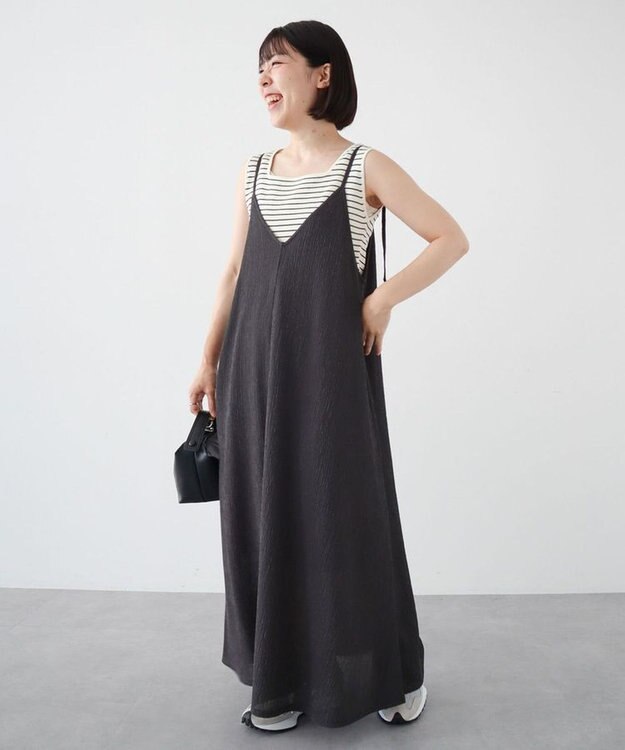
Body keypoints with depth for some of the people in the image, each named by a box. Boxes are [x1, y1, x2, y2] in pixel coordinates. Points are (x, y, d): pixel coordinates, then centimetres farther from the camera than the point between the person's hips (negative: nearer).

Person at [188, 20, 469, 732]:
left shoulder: (366, 167, -1)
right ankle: (282, 679, 21)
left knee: (346, 510, 1)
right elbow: (234, 272, 14)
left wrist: (382, 300, -7)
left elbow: (452, 239, 0)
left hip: (331, 367, -4)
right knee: (265, 512, 6)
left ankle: (391, 673, 22)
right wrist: (209, 360, 12)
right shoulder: (254, 171, 12)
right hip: (255, 367, 5)